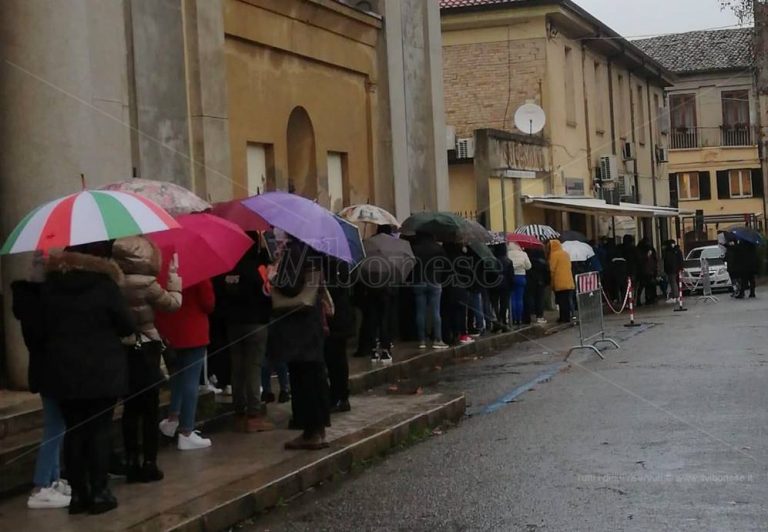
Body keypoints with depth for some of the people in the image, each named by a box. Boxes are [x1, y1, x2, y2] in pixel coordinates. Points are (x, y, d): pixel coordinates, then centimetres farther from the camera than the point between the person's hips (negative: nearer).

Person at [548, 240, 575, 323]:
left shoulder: (554, 254, -9)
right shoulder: (566, 254, 14)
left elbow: (552, 269, -10)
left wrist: (552, 282, -1)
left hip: (559, 282, -7)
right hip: (568, 282, 7)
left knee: (562, 301, -5)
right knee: (566, 300, 9)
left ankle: (564, 318, -6)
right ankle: (567, 317, 10)